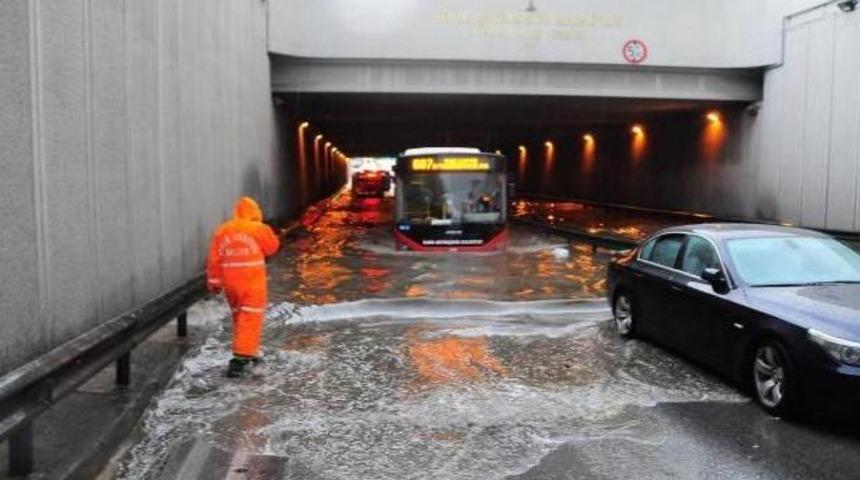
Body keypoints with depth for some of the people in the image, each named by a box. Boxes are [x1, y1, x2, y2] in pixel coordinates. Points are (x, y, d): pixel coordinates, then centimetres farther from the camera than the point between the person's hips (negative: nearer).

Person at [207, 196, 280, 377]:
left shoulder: (222, 231, 4)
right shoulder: (259, 229, -8)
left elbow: (214, 259, 3)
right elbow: (273, 247, 5)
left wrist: (214, 281, 9)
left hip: (230, 281, 5)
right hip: (252, 281, -5)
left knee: (239, 317, 20)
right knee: (250, 319, -2)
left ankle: (249, 352, 32)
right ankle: (240, 357, -12)